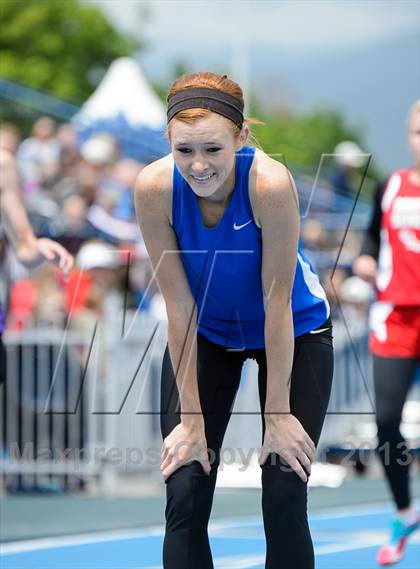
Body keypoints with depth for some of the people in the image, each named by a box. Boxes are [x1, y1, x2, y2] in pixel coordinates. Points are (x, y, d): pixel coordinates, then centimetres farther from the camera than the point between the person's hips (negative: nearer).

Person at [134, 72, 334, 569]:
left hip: (294, 331, -2)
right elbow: (179, 304, -20)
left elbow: (277, 300, -25)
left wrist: (278, 413, -19)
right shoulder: (154, 187, -26)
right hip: (204, 333, 2)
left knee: (284, 499, -6)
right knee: (184, 497, -6)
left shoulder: (270, 183, -34)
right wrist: (192, 419, -15)